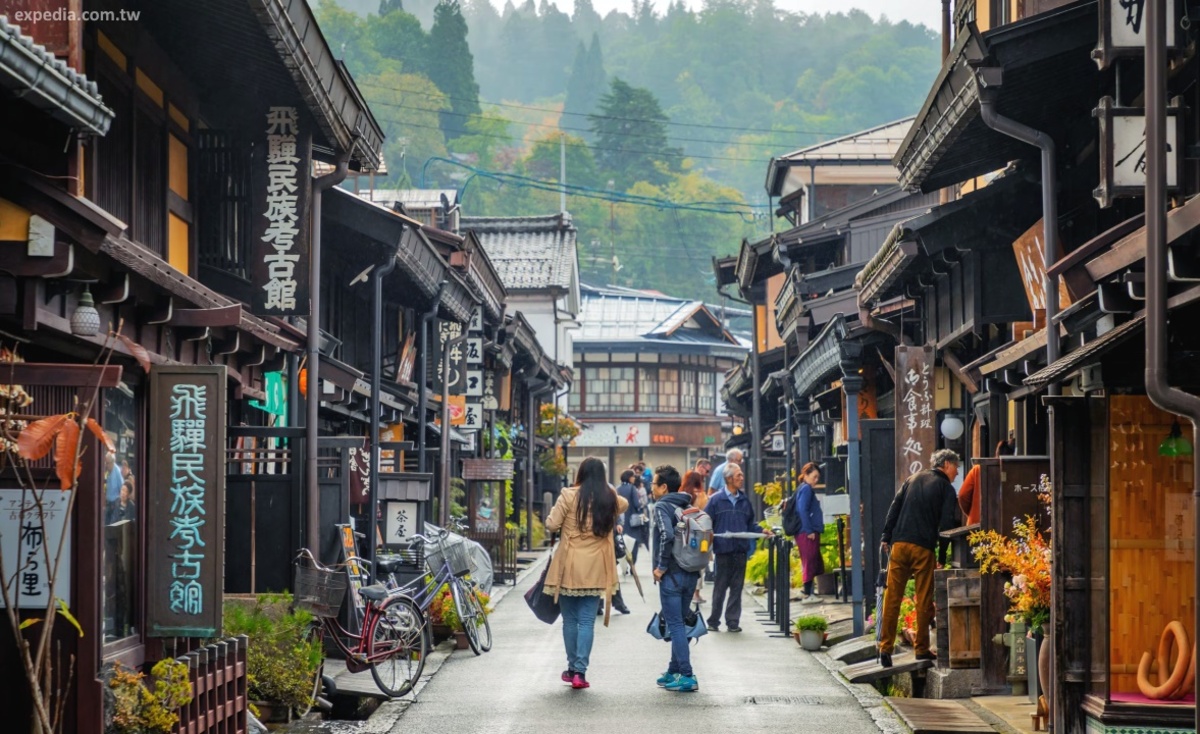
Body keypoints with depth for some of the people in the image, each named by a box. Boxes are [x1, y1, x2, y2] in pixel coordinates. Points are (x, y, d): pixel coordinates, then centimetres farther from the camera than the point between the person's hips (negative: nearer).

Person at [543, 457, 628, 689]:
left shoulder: (569, 496, -9)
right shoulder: (611, 500, 3)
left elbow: (551, 525, -7)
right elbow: (624, 505, 26)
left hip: (569, 567, -2)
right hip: (596, 569, 2)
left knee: (570, 619, 11)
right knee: (587, 621, 2)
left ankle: (572, 668, 18)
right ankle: (580, 671, -6)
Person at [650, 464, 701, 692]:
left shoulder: (662, 506, -9)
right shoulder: (689, 507, 14)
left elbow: (667, 535, -25)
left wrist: (662, 566, -16)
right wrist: (697, 565, 16)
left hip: (672, 575, -8)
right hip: (691, 574, 8)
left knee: (675, 624, -5)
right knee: (679, 623, 17)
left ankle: (687, 676, -9)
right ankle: (675, 671, 25)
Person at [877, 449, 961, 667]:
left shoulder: (913, 479, 18)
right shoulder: (946, 488, 3)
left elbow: (894, 507, 12)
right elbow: (946, 524, -5)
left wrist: (886, 537, 12)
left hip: (899, 544, 4)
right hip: (923, 547, -4)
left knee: (892, 597, 4)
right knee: (924, 600, 4)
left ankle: (885, 647, 1)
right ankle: (922, 649, 8)